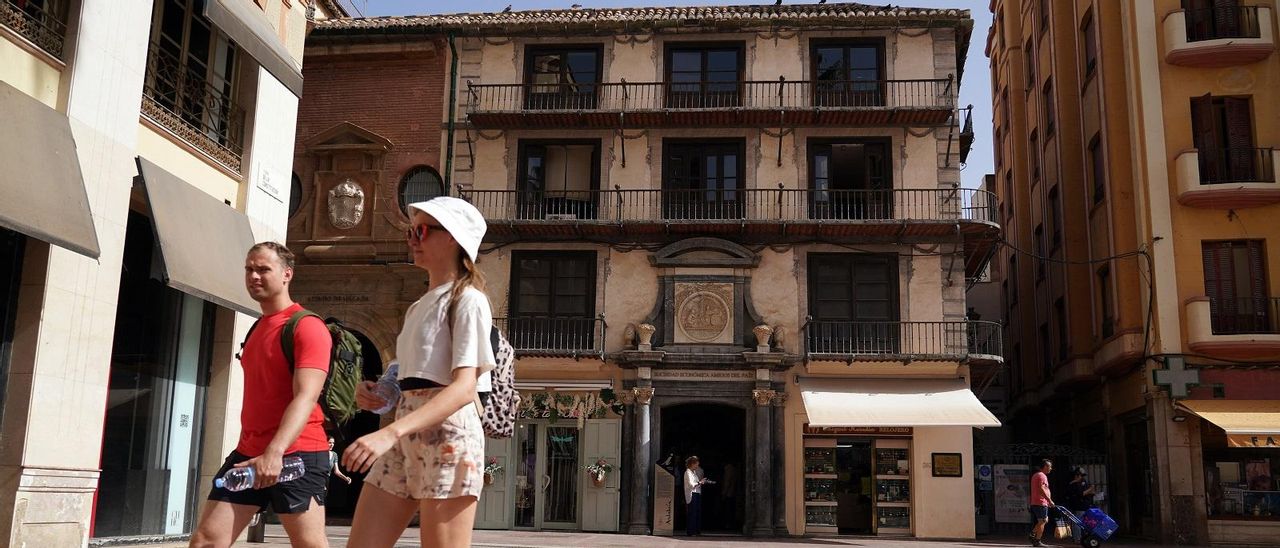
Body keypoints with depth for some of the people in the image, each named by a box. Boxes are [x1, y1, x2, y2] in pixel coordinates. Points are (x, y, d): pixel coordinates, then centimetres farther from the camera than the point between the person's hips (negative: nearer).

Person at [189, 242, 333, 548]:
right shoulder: (257, 329, 19)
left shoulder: (307, 327, -10)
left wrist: (275, 452, -33)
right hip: (249, 454, 8)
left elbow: (306, 397, -22)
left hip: (295, 455, -8)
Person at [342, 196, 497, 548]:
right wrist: (378, 394, 6)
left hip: (446, 436, -8)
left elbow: (464, 388, -19)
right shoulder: (420, 305, 21)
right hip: (406, 436, 8)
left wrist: (390, 432, -30)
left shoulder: (466, 299, -6)